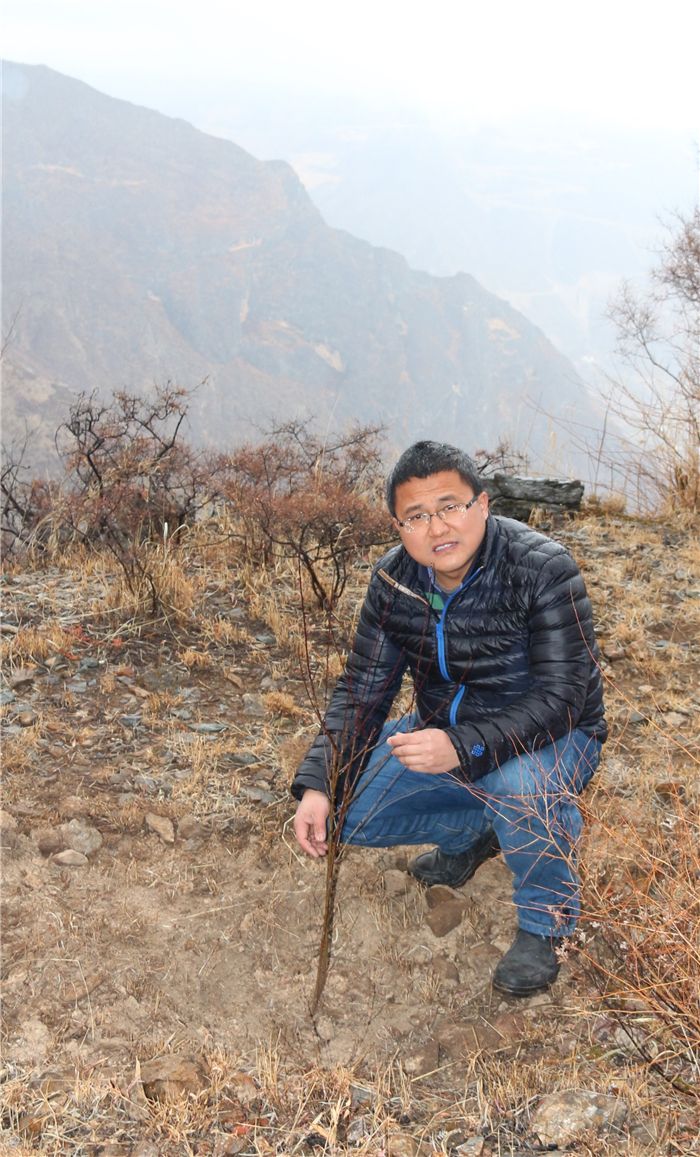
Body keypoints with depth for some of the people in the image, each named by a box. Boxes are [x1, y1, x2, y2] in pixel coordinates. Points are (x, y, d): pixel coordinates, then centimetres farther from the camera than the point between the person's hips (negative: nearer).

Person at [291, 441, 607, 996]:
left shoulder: (544, 568, -25)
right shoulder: (394, 581, -8)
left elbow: (562, 696, -29)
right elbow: (361, 691, -6)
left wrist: (463, 747, -43)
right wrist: (317, 786, -20)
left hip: (549, 739, -5)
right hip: (442, 731, 6)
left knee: (518, 786, -39)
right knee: (350, 811, -9)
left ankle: (546, 920, -7)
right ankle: (472, 834, 18)